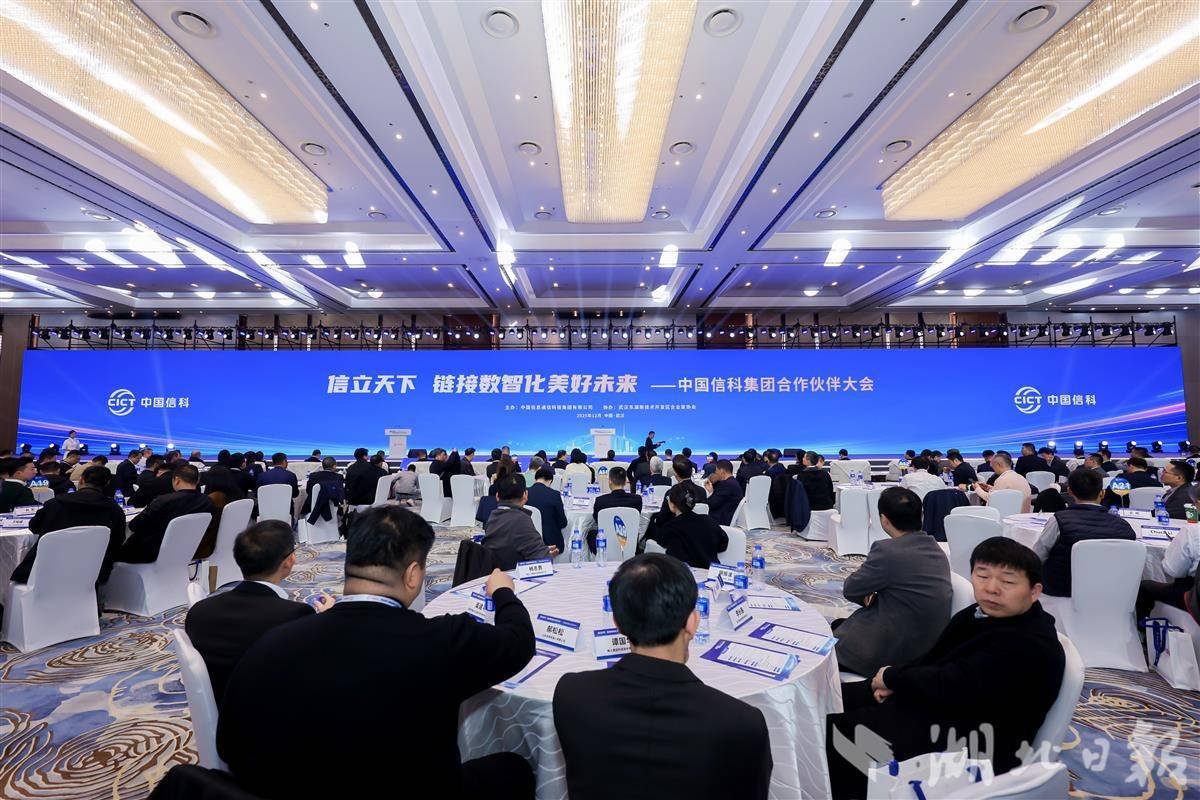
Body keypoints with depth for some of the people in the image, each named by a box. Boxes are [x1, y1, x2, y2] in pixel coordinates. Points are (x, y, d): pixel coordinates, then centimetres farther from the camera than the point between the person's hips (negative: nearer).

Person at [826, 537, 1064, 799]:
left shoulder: (1031, 647, -22)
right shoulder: (981, 614, 7)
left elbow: (955, 687, -27)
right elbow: (933, 660, 11)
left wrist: (891, 677, -12)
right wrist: (896, 683, -8)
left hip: (970, 746, -9)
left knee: (831, 727, -13)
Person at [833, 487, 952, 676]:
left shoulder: (887, 550, -26)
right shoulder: (935, 547, 1)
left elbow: (850, 589, -12)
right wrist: (875, 592, -1)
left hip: (894, 652, -8)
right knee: (838, 625, 25)